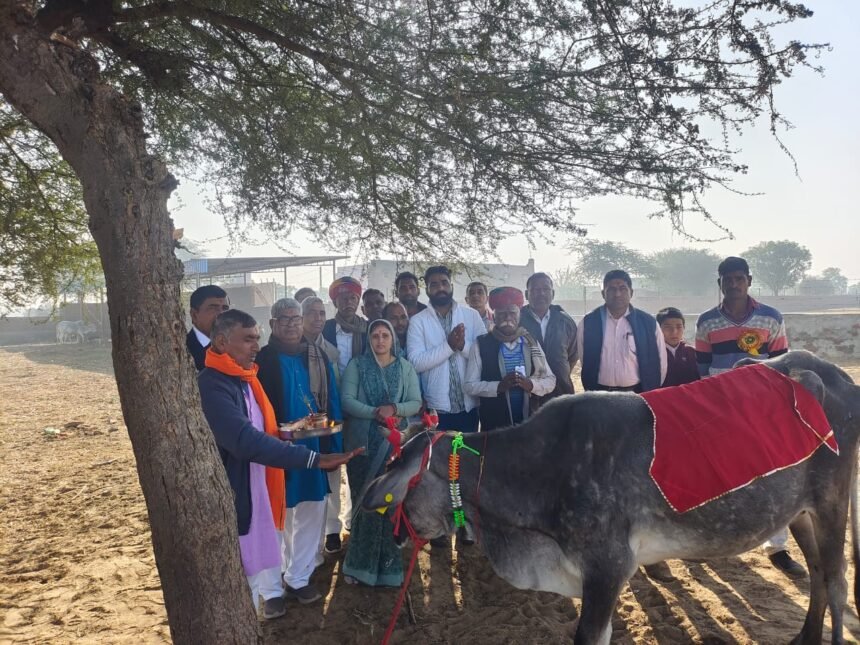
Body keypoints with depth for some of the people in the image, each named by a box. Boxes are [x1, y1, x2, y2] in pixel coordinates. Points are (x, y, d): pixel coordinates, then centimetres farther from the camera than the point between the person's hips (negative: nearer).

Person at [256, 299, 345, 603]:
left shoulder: (318, 357, 3)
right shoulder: (263, 360, -8)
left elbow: (332, 401, 4)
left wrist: (333, 445, 0)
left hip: (315, 447, 4)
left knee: (312, 512, 8)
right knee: (281, 514, 11)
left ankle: (298, 576, 23)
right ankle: (296, 574, 30)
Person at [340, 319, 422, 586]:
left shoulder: (405, 367, 6)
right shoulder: (356, 365, 2)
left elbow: (416, 402, 2)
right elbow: (346, 400, -7)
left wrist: (395, 409, -18)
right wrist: (376, 413, -19)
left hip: (395, 443, 1)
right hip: (362, 443, -1)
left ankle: (387, 564, 15)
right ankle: (360, 563, 16)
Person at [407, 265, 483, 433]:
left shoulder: (471, 315, 3)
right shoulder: (417, 321, -2)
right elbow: (416, 362, -13)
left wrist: (463, 345, -19)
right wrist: (449, 345, -21)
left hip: (469, 405, 2)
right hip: (437, 407, -2)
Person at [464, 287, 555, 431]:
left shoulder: (531, 342, 7)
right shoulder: (480, 345, -1)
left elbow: (550, 380, 6)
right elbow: (469, 385, -4)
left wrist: (531, 384, -13)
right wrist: (499, 386, -19)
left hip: (530, 423, 2)